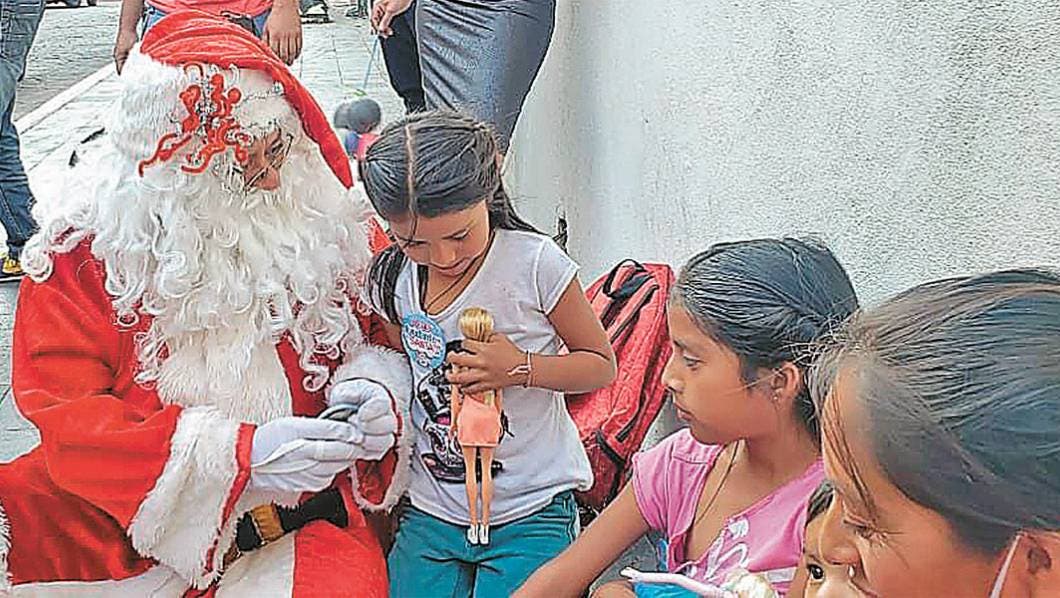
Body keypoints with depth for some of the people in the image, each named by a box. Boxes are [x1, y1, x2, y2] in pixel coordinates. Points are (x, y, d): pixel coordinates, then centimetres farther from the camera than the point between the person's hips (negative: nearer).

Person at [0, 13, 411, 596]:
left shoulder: (317, 215, -2)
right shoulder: (88, 245, -8)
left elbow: (379, 331, 10)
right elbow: (64, 411, -11)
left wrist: (373, 384, -15)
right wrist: (239, 454, -23)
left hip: (304, 519, 0)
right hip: (138, 524, 1)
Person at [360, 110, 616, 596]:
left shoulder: (534, 262, -14)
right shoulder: (391, 280, -2)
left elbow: (601, 365, -4)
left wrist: (522, 368, -19)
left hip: (531, 509, -3)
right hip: (431, 509, 4)